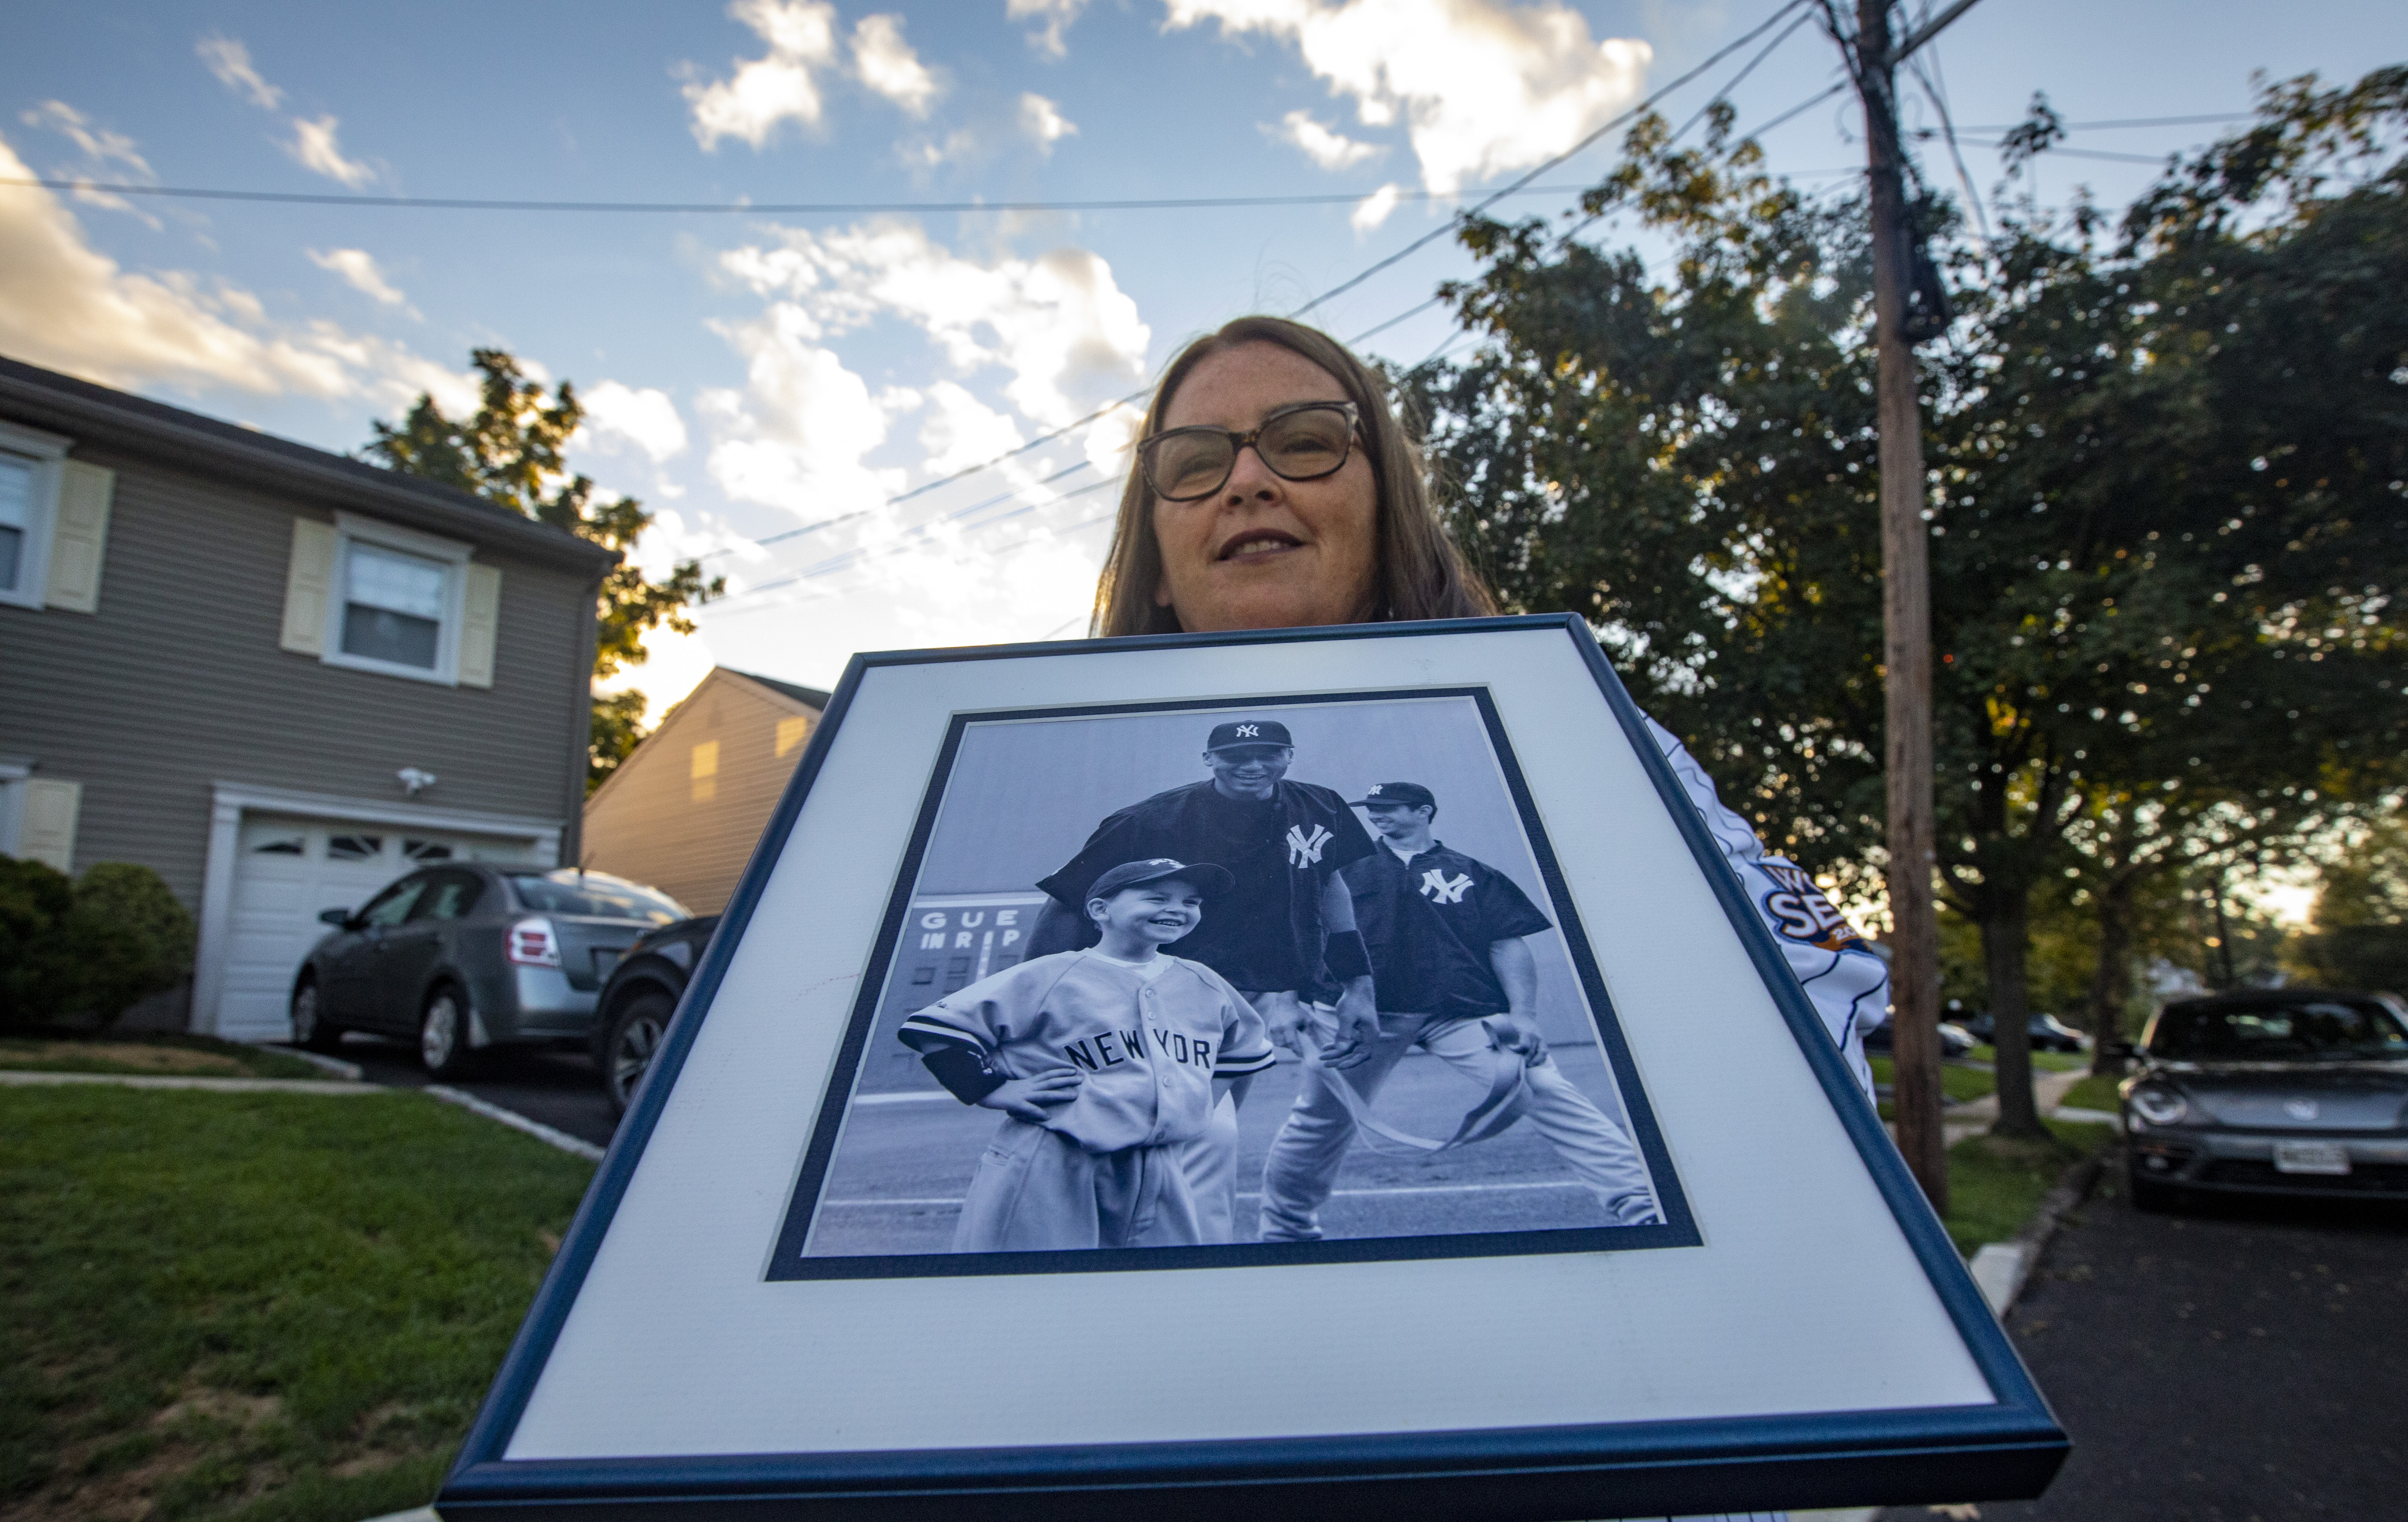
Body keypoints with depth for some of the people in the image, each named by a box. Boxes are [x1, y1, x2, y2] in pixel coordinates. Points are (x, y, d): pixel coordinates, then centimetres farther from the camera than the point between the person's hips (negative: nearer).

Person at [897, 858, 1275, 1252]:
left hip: (1162, 1174, 5)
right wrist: (994, 1090, -11)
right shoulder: (1051, 976, -8)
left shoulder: (1207, 985, 9)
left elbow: (1247, 1047, 29)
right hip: (1049, 1173, -5)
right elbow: (935, 1026, -9)